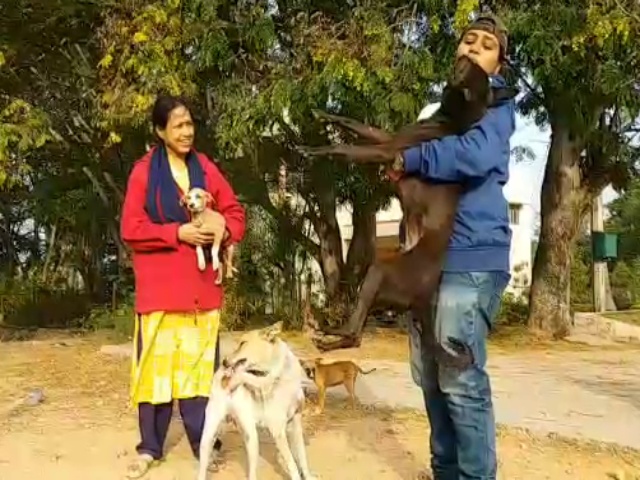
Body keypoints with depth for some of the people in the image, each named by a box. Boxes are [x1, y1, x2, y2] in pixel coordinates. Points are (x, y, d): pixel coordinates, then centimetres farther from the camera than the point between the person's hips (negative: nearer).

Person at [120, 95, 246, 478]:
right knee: (156, 362, 2)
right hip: (159, 285, -2)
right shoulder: (144, 171, -1)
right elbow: (131, 229, -6)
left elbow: (235, 213, 10)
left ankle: (202, 441, 17)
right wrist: (178, 233, -16)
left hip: (202, 284, 2)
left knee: (200, 362, 5)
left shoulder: (206, 168, 8)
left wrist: (223, 230, -12)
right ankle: (150, 446, 15)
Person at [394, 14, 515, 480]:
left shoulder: (494, 100, 0)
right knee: (431, 378, 14)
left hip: (470, 257, -9)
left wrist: (409, 158, -12)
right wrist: (397, 167, 4)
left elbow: (476, 155, -21)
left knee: (462, 383, -7)